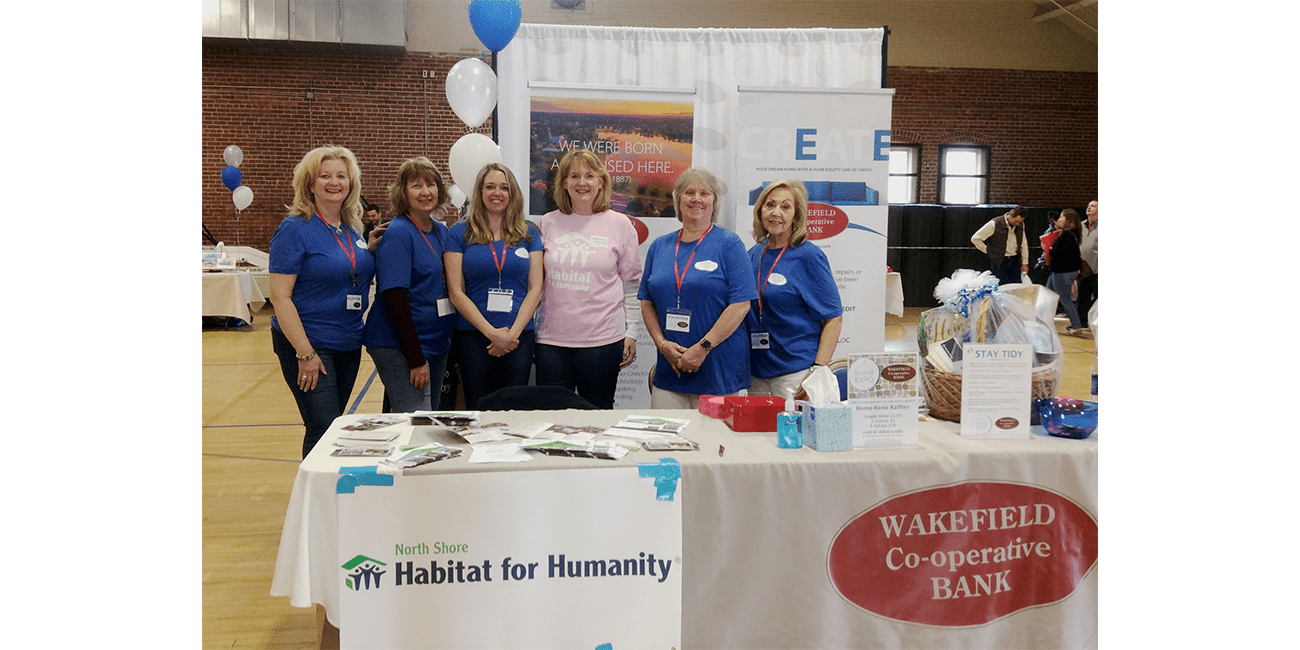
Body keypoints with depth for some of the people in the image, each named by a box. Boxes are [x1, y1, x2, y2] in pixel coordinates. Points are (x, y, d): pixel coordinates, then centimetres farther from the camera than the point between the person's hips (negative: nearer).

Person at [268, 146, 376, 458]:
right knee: (325, 432, -9)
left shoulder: (353, 230, 9)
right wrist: (305, 354, -19)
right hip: (308, 344, -7)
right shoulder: (295, 229, -10)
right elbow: (280, 297, -15)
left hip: (349, 344, 7)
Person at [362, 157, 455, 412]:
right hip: (399, 348, -8)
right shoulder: (398, 233, -12)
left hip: (438, 344, 8)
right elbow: (394, 299, -18)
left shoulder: (443, 233, 10)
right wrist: (416, 360, -21)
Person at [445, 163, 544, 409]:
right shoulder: (461, 233, 3)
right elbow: (456, 292, -3)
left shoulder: (529, 234, 9)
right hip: (473, 336, -1)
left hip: (519, 337, 1)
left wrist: (512, 333, -8)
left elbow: (535, 289, 4)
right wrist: (492, 333, -11)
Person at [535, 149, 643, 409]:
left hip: (603, 339, -2)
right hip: (552, 339, 2)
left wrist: (631, 333, 2)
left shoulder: (620, 225, 3)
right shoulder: (547, 223, 8)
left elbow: (632, 285, 6)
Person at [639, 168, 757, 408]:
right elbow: (647, 303, 12)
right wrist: (662, 343, -4)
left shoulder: (729, 244, -2)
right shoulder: (659, 246, 12)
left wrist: (703, 347, -14)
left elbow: (740, 305, -9)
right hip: (669, 369, 4)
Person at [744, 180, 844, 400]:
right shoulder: (753, 255, 10)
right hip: (756, 371, 6)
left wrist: (818, 370, -18)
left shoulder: (809, 256, -8)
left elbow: (834, 318, -10)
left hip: (796, 373, -6)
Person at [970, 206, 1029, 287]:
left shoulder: (1020, 225, 5)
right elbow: (975, 239, -9)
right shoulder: (995, 224, -12)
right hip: (1000, 262, -5)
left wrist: (1024, 263, 14)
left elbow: (1023, 244, 16)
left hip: (1015, 262, 5)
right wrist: (988, 251, -5)